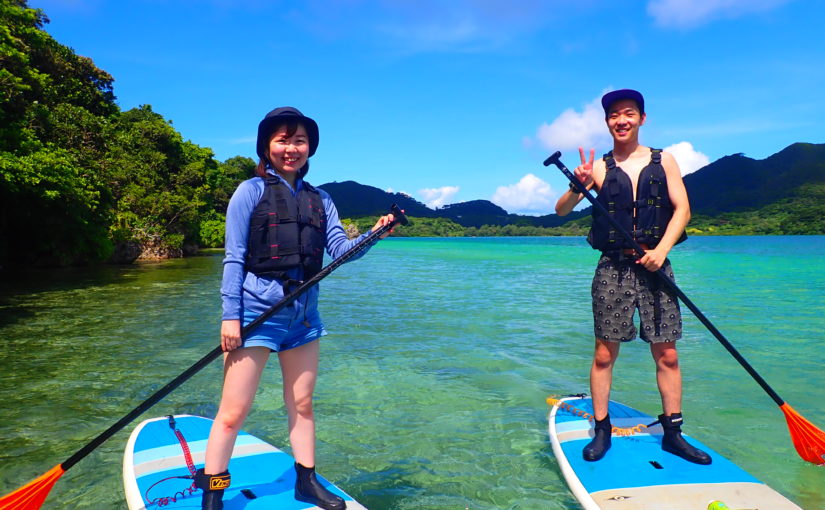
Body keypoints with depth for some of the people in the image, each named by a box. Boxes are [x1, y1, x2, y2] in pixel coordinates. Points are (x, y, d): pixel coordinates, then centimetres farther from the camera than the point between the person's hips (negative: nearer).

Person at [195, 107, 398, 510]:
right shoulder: (252, 191, -4)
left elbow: (340, 249, 3)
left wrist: (373, 234, -15)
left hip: (304, 313, 5)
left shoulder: (320, 199, 10)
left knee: (301, 404, 15)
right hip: (257, 309, -5)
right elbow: (234, 258, -7)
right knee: (234, 411, 1)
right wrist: (230, 315, -12)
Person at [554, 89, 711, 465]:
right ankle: (601, 430, 12)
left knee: (667, 355, 4)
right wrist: (578, 185, -20)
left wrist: (662, 249, -12)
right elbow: (561, 211, 0)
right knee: (604, 354, 0)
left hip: (654, 267, 1)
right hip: (613, 268, -1)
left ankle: (672, 433, 17)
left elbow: (682, 209, 2)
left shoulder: (663, 161, 8)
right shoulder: (599, 167, 5)